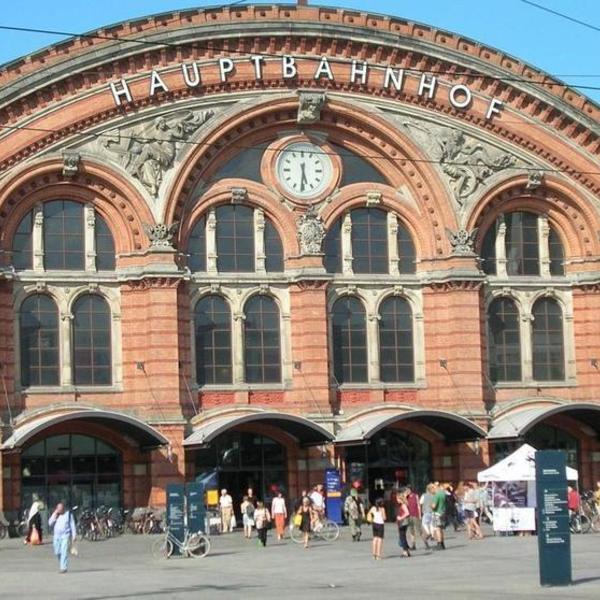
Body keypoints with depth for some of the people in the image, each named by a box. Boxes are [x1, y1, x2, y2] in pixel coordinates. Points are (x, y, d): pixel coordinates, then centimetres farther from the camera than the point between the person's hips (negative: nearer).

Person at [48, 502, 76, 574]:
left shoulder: (68, 514, 2)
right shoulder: (54, 515, 10)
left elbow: (72, 525, 3)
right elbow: (50, 523, -3)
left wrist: (73, 536, -3)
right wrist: (55, 514, -8)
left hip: (65, 535, -4)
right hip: (56, 536, 4)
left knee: (64, 552, -13)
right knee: (57, 552, 5)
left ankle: (64, 568, -14)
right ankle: (61, 565, 29)